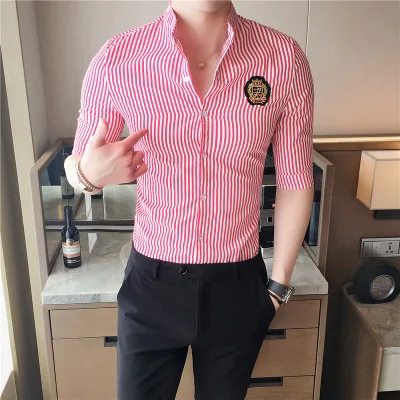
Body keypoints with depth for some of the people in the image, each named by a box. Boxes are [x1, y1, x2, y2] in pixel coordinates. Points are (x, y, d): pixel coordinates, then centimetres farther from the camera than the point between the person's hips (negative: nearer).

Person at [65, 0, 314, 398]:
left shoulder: (285, 58, -10)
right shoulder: (115, 59, -10)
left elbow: (295, 182, -1)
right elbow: (77, 165, 2)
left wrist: (279, 284, 3)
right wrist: (89, 174, -23)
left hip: (238, 287, 1)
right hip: (151, 284, 0)